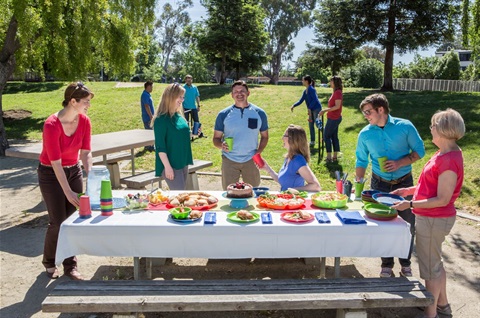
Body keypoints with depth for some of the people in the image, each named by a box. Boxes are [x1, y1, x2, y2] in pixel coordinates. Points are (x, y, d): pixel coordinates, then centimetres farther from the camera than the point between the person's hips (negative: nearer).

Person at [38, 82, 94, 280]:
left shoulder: (85, 121, -9)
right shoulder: (52, 125, -26)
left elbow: (86, 152, -8)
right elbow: (56, 163, -26)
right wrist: (68, 192, -27)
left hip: (74, 171, 5)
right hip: (51, 174, -5)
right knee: (58, 221, -2)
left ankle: (70, 266, 16)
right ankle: (49, 262, 24)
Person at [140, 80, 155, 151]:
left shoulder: (148, 94, 13)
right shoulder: (145, 95, -18)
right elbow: (147, 107, -23)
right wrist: (151, 116, -22)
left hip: (149, 116, 10)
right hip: (147, 117, -10)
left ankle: (148, 146, 24)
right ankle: (149, 146, 3)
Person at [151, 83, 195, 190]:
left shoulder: (179, 116, 9)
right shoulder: (161, 119, -13)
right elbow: (160, 146, -16)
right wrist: (167, 166, -18)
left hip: (183, 163, 8)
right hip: (170, 165, -8)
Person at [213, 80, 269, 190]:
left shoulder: (259, 113, 1)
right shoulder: (223, 114, -2)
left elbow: (264, 136, 9)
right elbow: (216, 138, 1)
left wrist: (258, 152, -7)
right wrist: (221, 145, -21)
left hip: (251, 160, 1)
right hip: (229, 160, -1)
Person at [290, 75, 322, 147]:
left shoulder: (311, 89, -15)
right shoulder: (305, 91, 11)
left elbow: (315, 99, -23)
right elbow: (301, 101, 14)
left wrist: (309, 108, -25)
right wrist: (293, 106, 2)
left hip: (316, 109, -9)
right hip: (312, 110, 9)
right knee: (311, 125, 9)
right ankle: (312, 141, 16)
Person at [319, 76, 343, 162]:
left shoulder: (338, 92, -17)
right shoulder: (336, 92, 12)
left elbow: (337, 106, -23)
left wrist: (325, 110, -22)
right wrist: (325, 111, 16)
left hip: (334, 119, -10)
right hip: (334, 118, 10)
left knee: (326, 136, -3)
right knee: (334, 136, 12)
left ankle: (329, 157, 1)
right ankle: (335, 156, 18)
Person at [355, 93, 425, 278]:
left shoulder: (405, 126, -11)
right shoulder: (365, 134, -5)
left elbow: (419, 151, -4)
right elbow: (361, 161, 4)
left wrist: (400, 163, -20)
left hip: (404, 183, -1)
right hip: (379, 184, 1)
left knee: (408, 226, 8)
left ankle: (405, 263, 30)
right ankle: (387, 265, 27)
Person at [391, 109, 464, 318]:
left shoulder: (449, 160, -26)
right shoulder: (446, 153, 5)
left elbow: (442, 199, -24)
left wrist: (410, 204, -23)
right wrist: (409, 190, 10)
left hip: (433, 220, -10)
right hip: (433, 218, 10)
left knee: (430, 268, 7)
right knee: (435, 262, 24)